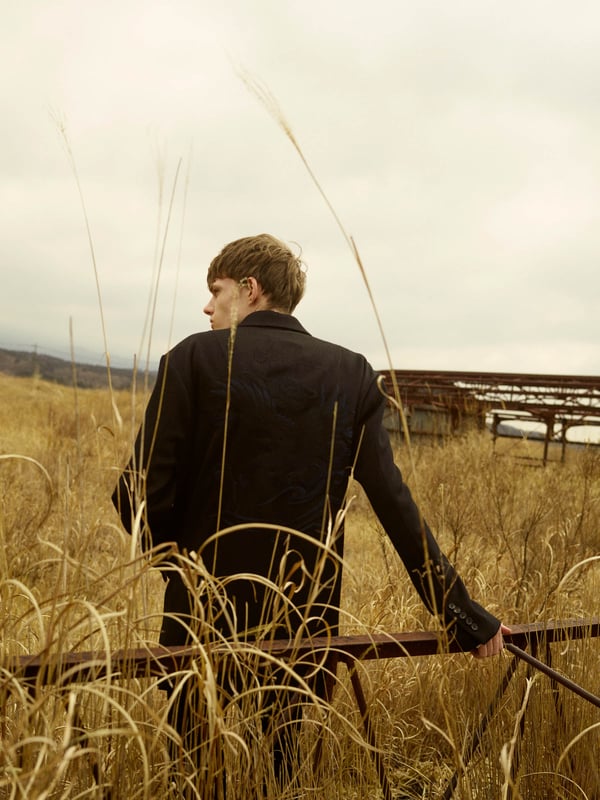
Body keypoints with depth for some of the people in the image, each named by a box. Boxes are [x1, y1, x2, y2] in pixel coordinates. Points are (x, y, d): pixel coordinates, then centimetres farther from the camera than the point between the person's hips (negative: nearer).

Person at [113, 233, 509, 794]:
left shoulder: (194, 358, -11)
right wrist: (463, 617, 0)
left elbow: (144, 496, -15)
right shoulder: (351, 374, -2)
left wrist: (180, 559, 6)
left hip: (206, 620, -2)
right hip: (307, 626, 3)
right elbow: (397, 506, -6)